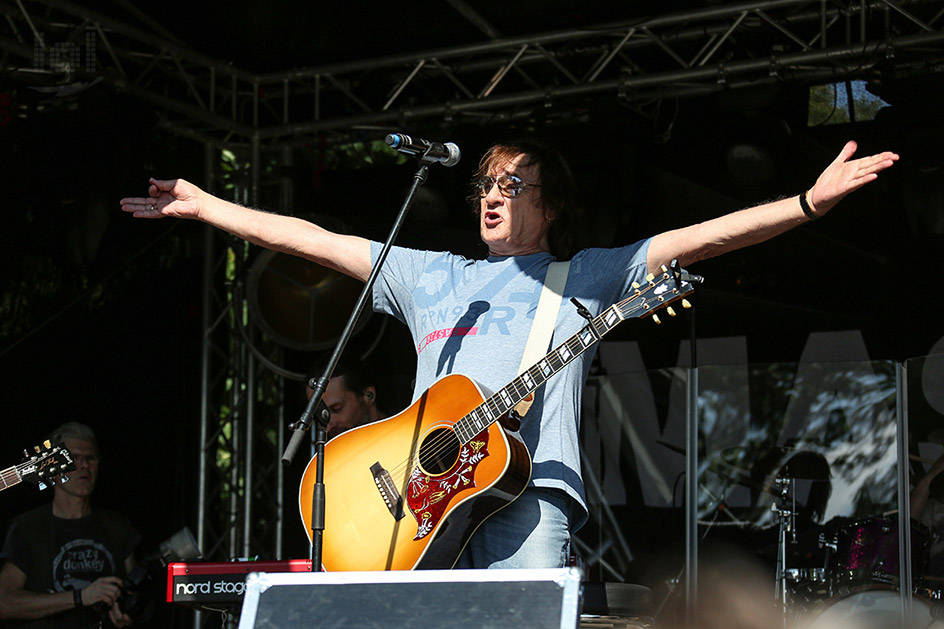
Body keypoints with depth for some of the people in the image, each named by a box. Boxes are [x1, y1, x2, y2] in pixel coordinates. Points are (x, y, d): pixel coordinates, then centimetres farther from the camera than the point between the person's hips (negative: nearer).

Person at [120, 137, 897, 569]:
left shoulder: (585, 278, 18)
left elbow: (700, 239, 7)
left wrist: (811, 202, -5)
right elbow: (311, 240, 30)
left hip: (527, 490, -3)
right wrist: (202, 205, 30)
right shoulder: (432, 276, 29)